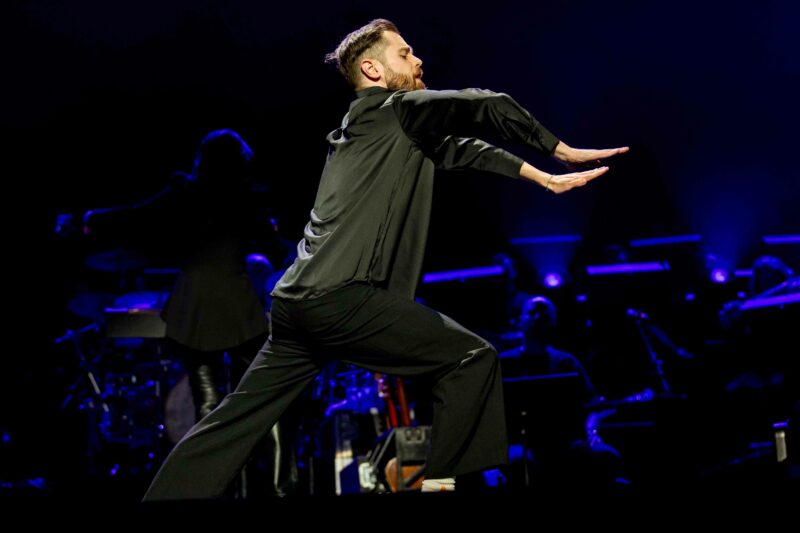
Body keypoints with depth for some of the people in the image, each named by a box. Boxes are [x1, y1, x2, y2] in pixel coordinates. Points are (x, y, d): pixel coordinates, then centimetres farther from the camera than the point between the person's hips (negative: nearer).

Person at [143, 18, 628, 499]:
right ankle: (440, 479, 1)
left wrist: (547, 179, 32)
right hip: (343, 297, -9)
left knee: (236, 421, 9)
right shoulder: (401, 110, 4)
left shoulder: (367, 124, 28)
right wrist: (564, 152, 15)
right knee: (473, 357, -1)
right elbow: (490, 107, 2)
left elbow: (463, 148, 30)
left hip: (299, 299, 9)